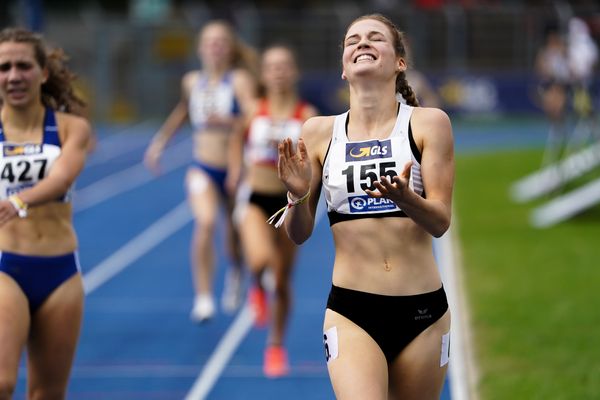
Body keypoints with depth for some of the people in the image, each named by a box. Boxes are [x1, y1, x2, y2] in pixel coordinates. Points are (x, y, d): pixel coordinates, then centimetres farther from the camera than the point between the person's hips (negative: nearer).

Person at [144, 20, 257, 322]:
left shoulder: (239, 80, -10)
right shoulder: (192, 81, 3)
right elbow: (183, 112, 25)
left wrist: (228, 122, -39)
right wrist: (159, 143, 27)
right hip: (202, 169, 1)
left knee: (235, 235, 15)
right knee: (205, 223, -26)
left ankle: (236, 272, 52)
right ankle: (203, 298, -26)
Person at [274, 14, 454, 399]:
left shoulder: (428, 123, 0)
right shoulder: (319, 131, 4)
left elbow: (441, 221, -6)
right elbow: (300, 234, 8)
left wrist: (404, 197, -27)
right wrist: (297, 196, -14)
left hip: (422, 310, 1)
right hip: (350, 312, 0)